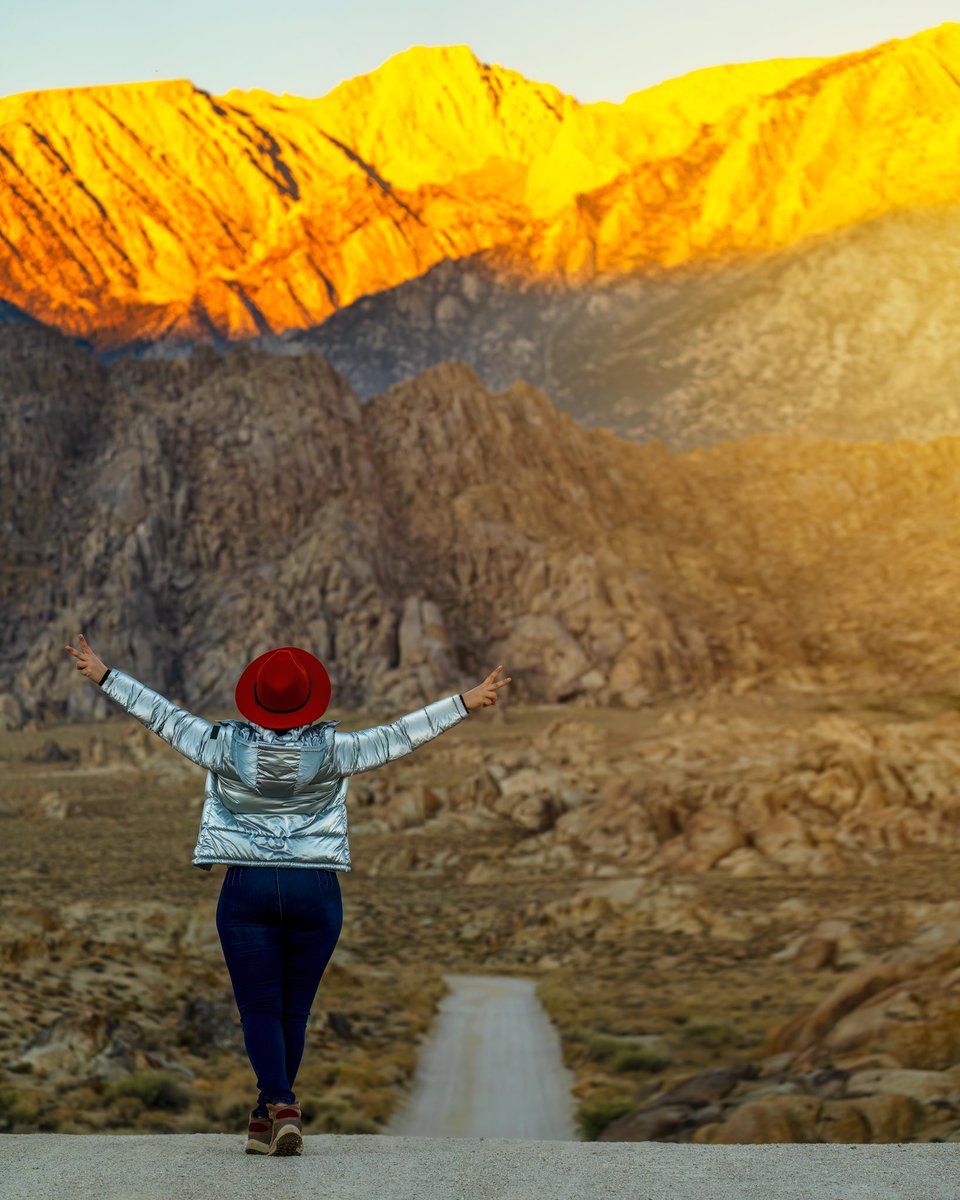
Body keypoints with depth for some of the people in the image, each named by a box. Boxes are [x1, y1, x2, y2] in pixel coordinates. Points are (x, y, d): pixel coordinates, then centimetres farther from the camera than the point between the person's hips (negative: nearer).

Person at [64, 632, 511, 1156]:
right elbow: (399, 735, -1)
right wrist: (464, 703, 5)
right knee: (293, 1011, 12)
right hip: (315, 892, 1)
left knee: (259, 1010, 1)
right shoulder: (330, 752, -4)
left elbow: (162, 714, 3)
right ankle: (267, 1117, 19)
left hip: (246, 890, -1)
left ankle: (280, 1104, -21)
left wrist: (104, 676, 12)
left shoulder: (226, 747, -4)